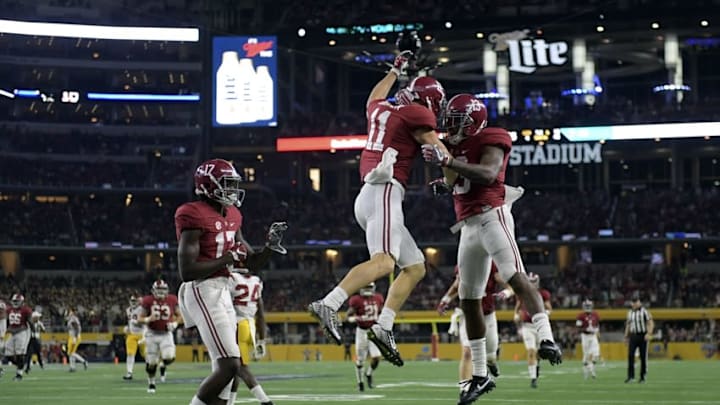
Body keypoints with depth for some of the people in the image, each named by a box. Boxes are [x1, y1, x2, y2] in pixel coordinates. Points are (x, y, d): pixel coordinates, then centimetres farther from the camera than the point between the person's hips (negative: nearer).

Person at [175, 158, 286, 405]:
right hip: (203, 292, -10)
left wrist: (270, 246, 4)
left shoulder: (231, 216, 14)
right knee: (229, 366, -16)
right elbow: (186, 271, -19)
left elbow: (250, 262, 22)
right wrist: (228, 258, -16)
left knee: (226, 369, 9)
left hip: (223, 292, 10)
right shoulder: (194, 216, -13)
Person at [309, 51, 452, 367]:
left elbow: (374, 98, 47)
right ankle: (328, 305, -43)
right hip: (385, 192, -9)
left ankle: (384, 327, -1)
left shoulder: (380, 110, 23)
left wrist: (396, 70, 59)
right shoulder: (416, 114, 1)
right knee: (384, 261, -27)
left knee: (415, 267, 12)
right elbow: (438, 152, -3)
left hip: (367, 196, 9)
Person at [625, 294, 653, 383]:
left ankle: (642, 377, 10)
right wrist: (626, 337, 17)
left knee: (643, 357, 1)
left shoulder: (644, 311, -5)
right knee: (630, 355, -10)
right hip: (633, 336, 4)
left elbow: (651, 324, -8)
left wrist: (649, 334, -21)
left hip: (642, 336, -4)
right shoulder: (630, 312, 12)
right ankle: (630, 376, -10)